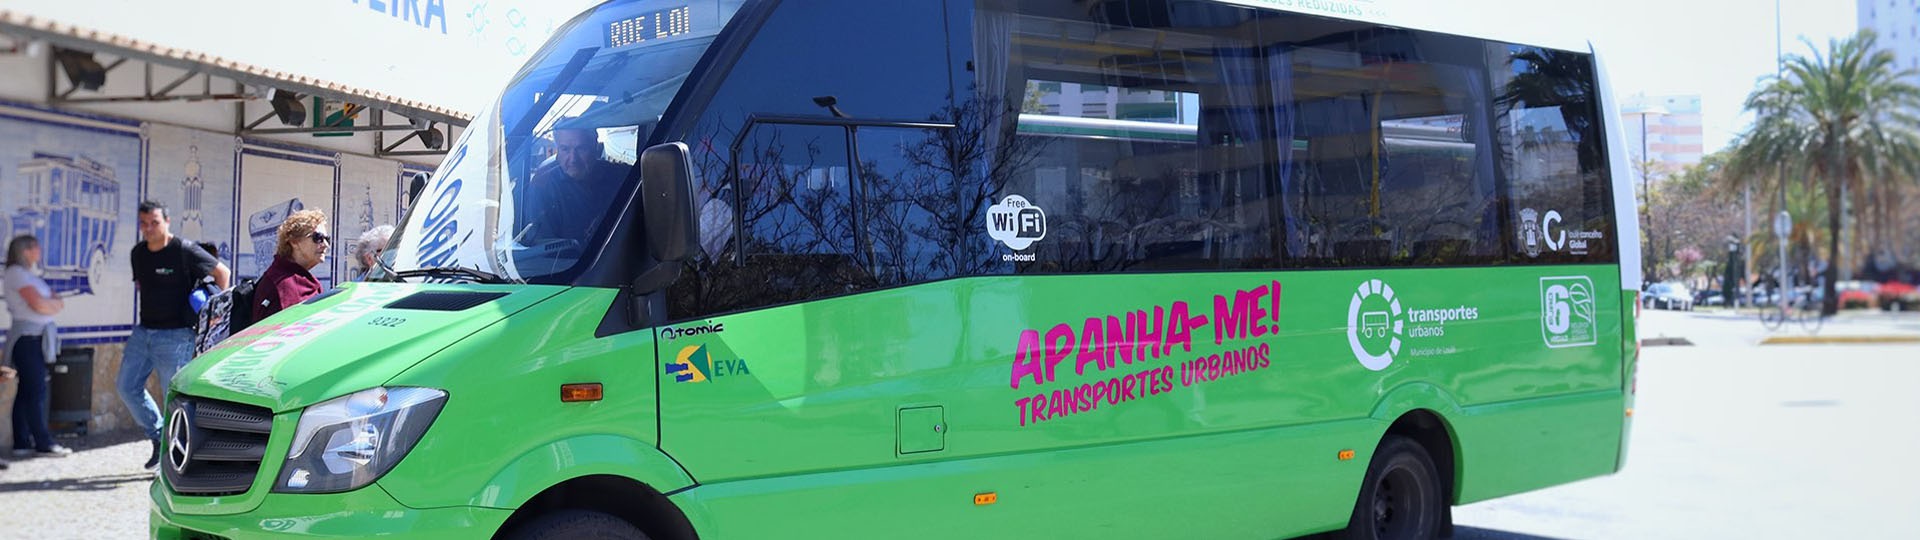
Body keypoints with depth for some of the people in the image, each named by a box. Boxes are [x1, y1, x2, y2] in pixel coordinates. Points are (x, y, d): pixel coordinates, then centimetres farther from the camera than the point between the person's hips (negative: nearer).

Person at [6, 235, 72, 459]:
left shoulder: (27, 274, 19)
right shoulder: (17, 273, -10)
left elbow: (53, 302, 16)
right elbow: (39, 304, -18)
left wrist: (51, 303, -6)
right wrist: (56, 303, 0)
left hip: (35, 338, 9)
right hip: (28, 337, -9)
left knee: (26, 391, 9)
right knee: (36, 391, -7)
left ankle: (22, 443, 11)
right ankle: (43, 443, -5)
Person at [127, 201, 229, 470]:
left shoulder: (184, 251, -12)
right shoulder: (138, 253, 8)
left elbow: (221, 271, -4)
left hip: (175, 336, -7)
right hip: (143, 332, 7)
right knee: (127, 386, 7)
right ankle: (158, 437, 24)